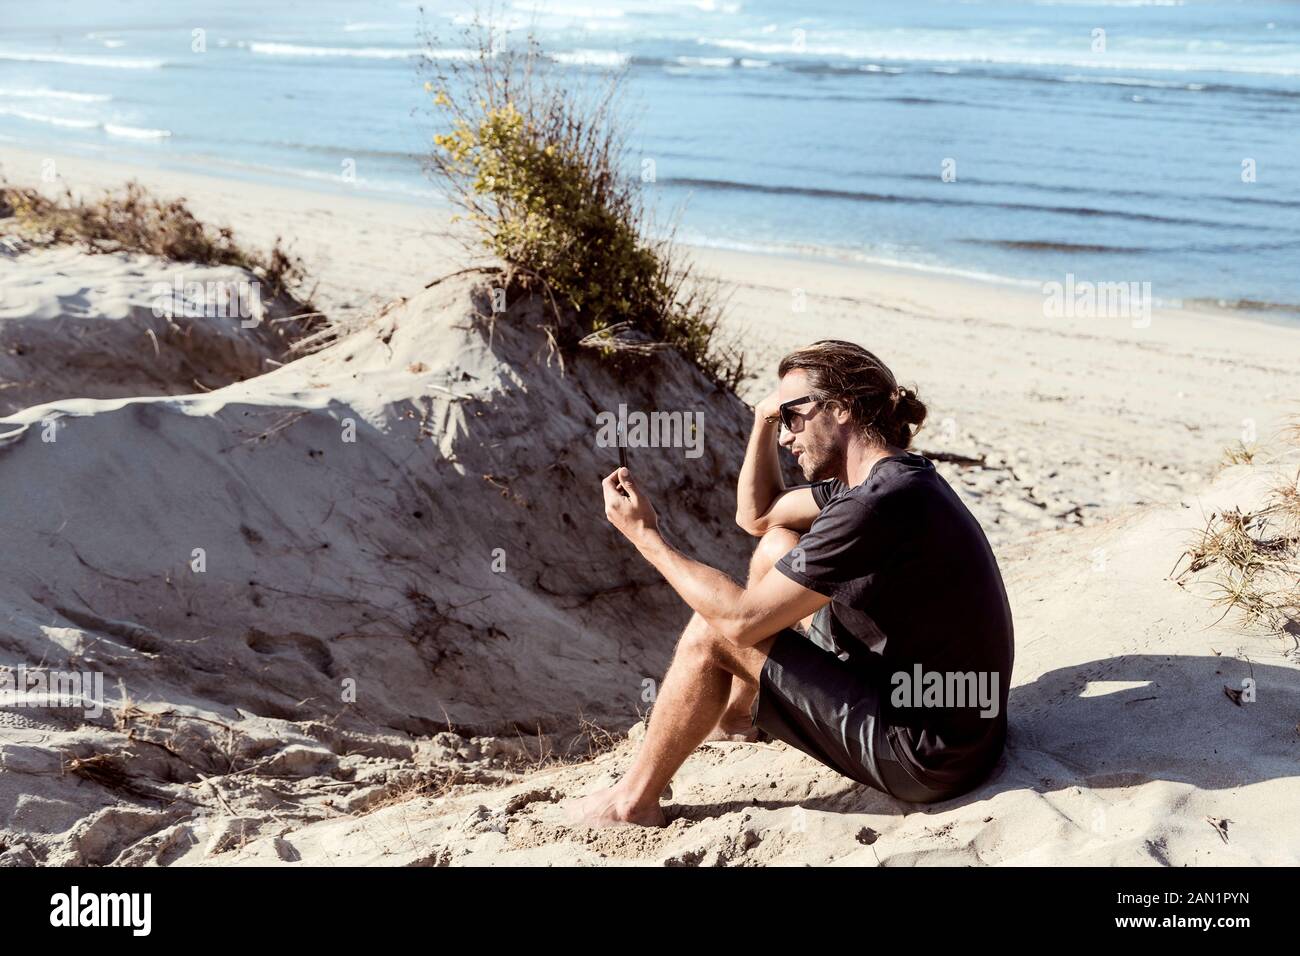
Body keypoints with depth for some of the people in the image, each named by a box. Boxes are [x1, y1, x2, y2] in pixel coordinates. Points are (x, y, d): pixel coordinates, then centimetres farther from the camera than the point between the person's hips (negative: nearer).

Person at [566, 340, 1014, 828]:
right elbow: (756, 516, 18)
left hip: (931, 763, -10)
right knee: (777, 547, 14)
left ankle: (634, 801, 10)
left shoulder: (877, 507, -26)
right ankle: (734, 716, 33)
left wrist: (646, 537, -13)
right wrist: (764, 419, 5)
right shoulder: (892, 476, 5)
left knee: (711, 633, -9)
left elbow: (743, 620, -22)